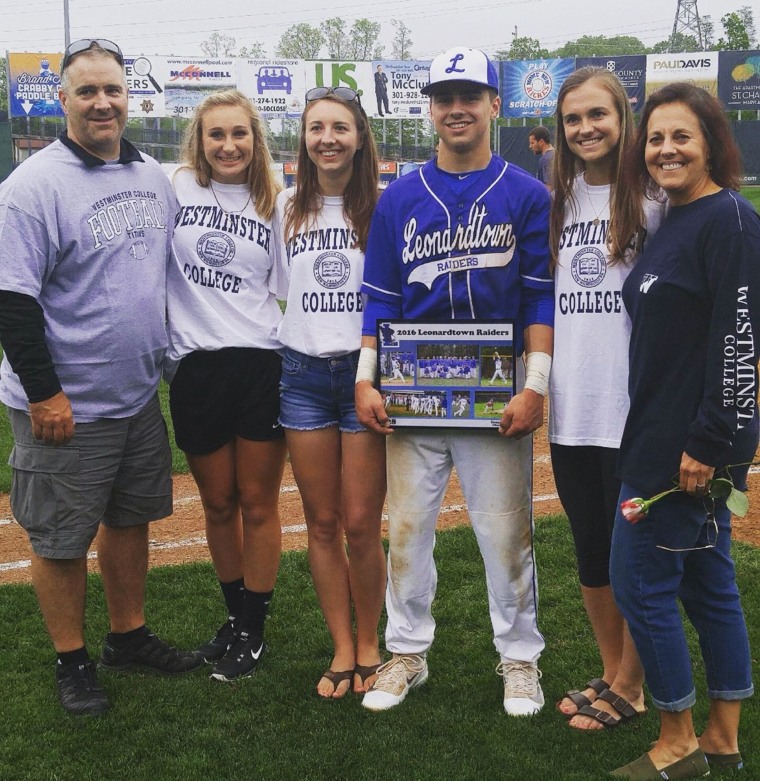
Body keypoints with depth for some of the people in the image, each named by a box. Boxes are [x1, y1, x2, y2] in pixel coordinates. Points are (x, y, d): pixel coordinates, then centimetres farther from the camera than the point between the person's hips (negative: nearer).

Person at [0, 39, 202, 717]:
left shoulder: (153, 176, 7)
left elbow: (173, 269, 19)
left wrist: (169, 356, 16)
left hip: (140, 395, 7)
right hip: (65, 407, -6)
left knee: (130, 518, 19)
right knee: (61, 539, 6)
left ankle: (130, 638, 36)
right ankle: (73, 662, 24)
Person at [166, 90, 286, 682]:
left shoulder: (276, 203, 5)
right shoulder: (177, 188, 3)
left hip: (262, 365, -1)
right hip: (195, 367, 1)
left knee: (258, 504, 5)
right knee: (218, 504, 12)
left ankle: (253, 630, 20)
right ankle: (234, 614, 31)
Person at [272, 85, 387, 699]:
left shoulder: (383, 208, -1)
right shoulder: (287, 207, 9)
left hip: (366, 371, -3)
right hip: (302, 373, 3)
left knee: (362, 525, -1)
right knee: (321, 523, 7)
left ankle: (369, 644, 19)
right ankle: (342, 650, 20)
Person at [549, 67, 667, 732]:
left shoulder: (652, 196, -4)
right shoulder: (557, 202, 12)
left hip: (635, 409, -5)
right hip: (570, 409, 6)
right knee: (591, 551, 14)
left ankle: (629, 690, 21)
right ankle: (611, 674, 31)